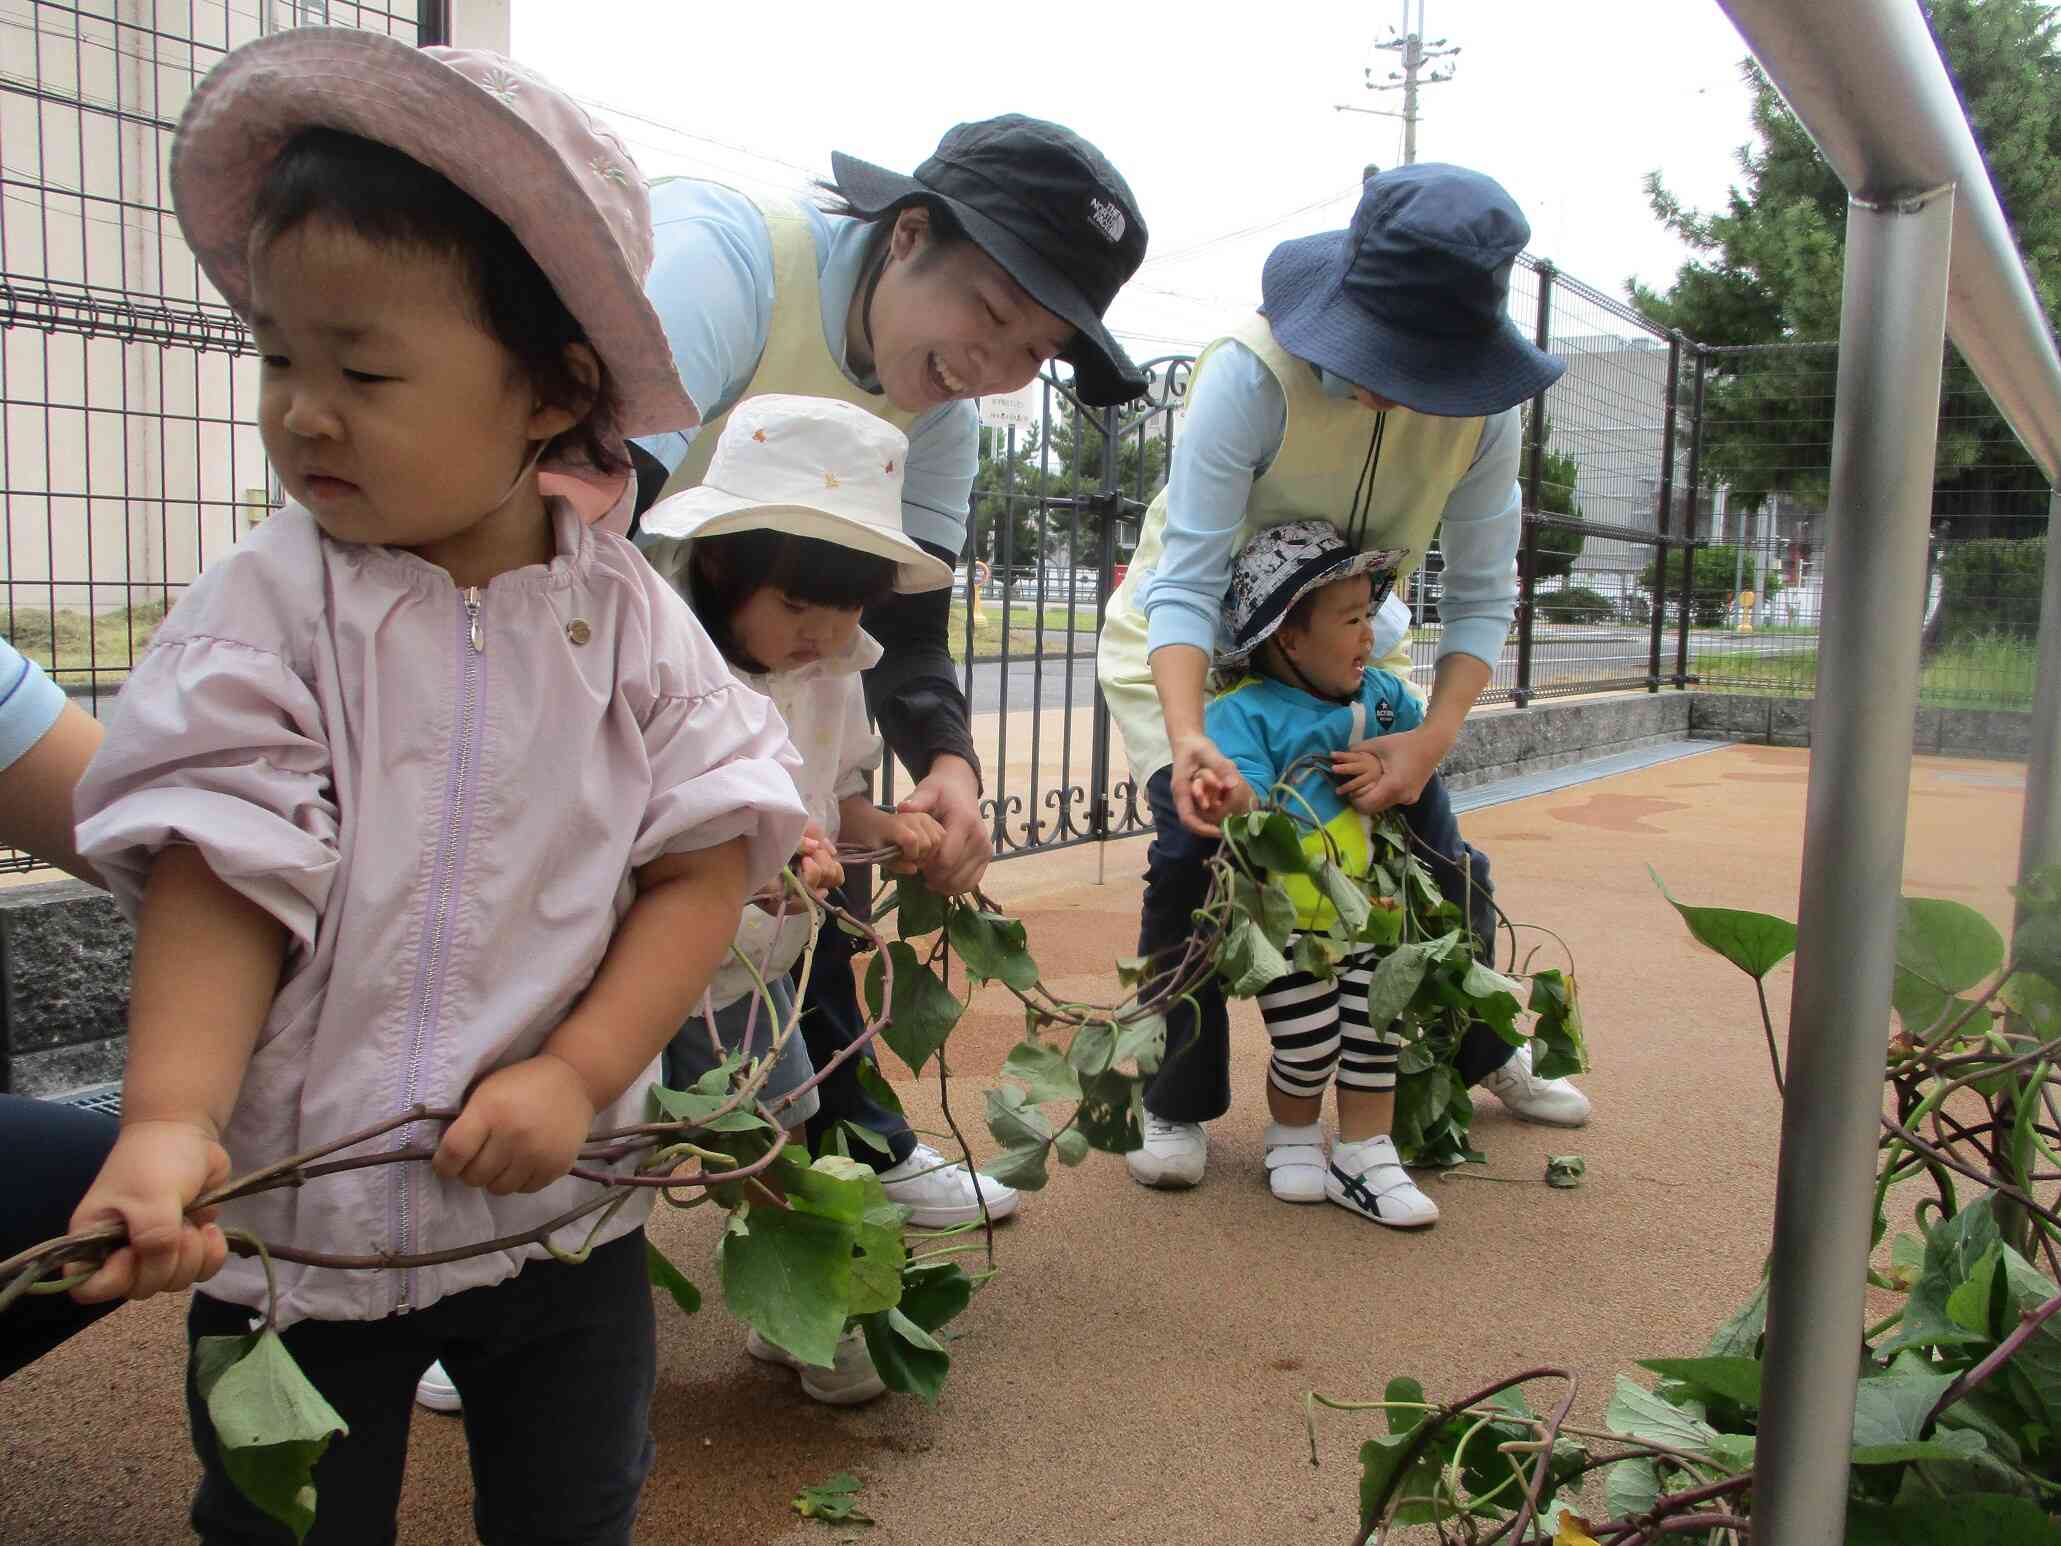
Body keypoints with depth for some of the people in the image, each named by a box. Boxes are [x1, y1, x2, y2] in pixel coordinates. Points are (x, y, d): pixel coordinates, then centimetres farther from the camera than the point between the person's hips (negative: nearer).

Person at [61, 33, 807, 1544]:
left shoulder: (628, 617, -8)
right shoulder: (267, 605, -10)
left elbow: (703, 863, -9)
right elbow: (219, 880, -13)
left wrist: (577, 1077, -18)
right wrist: (172, 1119, -26)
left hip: (564, 1202, 1)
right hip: (293, 1213, -1)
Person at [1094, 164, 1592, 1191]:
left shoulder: (1482, 402, -20)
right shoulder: (1253, 372, -33)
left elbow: (1481, 594, -15)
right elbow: (1186, 580, -36)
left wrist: (1433, 737, -30)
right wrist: (1186, 735, -51)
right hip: (1191, 647, -3)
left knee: (1434, 853, 1)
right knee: (1195, 843, -22)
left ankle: (1481, 1051, 30)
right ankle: (1177, 1105, -2)